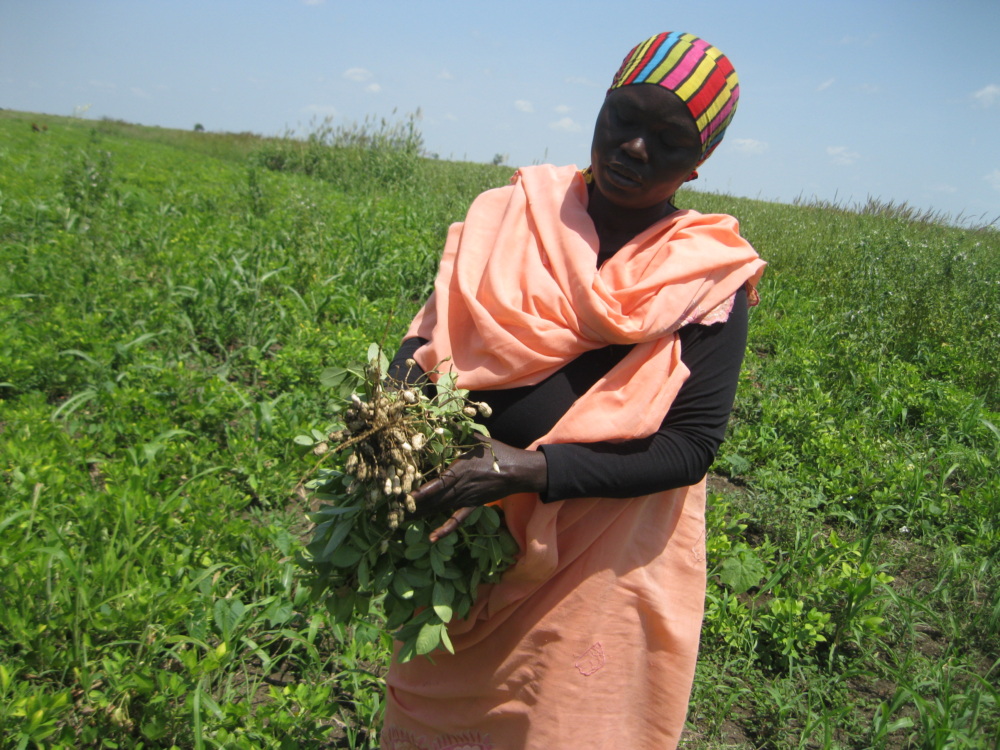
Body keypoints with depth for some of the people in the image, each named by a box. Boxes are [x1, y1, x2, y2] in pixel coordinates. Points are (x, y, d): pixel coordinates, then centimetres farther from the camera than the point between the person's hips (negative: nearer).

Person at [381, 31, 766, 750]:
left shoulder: (709, 280, -11)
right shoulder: (515, 214, -2)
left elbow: (691, 447, -15)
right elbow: (431, 336, 1)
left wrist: (532, 468, -26)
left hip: (606, 561, -3)